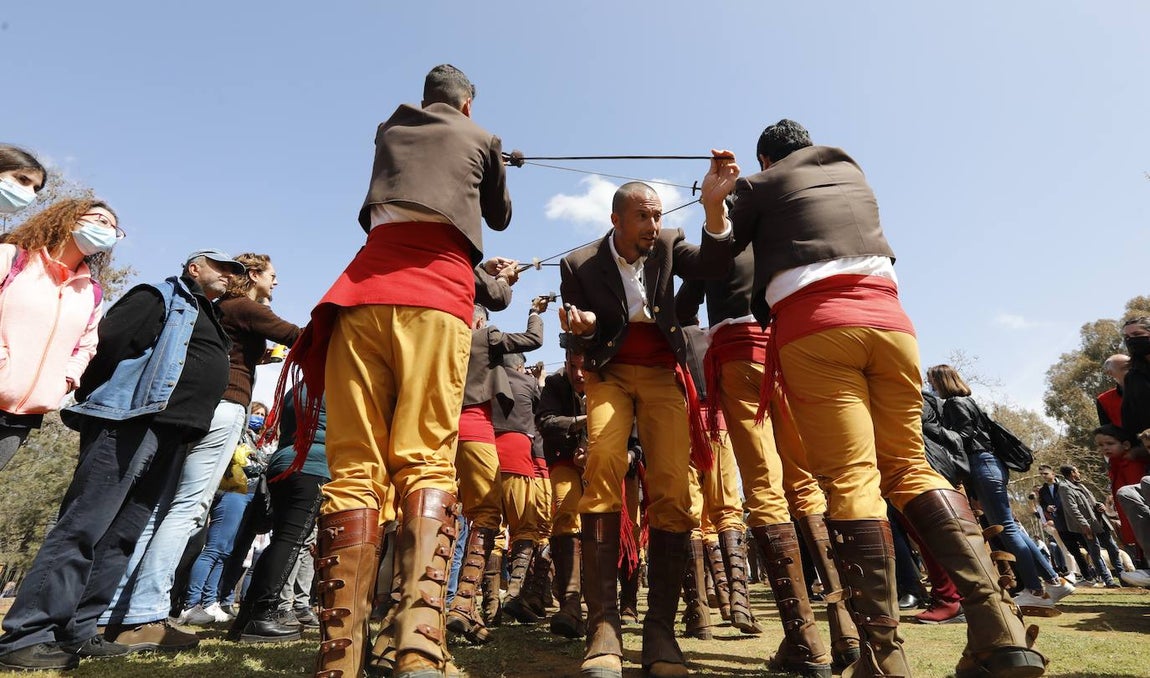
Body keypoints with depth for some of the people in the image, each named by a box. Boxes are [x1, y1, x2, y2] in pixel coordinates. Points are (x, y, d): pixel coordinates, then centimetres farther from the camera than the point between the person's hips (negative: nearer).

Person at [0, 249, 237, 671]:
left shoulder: (207, 318, 26)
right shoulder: (161, 297, 1)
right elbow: (108, 341, -10)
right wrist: (90, 403, -8)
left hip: (170, 436, 8)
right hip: (131, 421, -8)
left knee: (124, 533, 8)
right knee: (84, 525, -9)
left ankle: (76, 631, 14)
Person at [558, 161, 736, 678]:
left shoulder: (667, 246, 1)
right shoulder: (579, 264, -4)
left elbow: (712, 265, -17)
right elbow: (580, 343, 1)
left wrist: (713, 206, -31)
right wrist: (583, 329, -22)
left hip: (662, 372, 2)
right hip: (609, 372, -1)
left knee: (673, 487, -15)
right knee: (603, 462, -27)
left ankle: (660, 629, -4)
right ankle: (603, 626, -20)